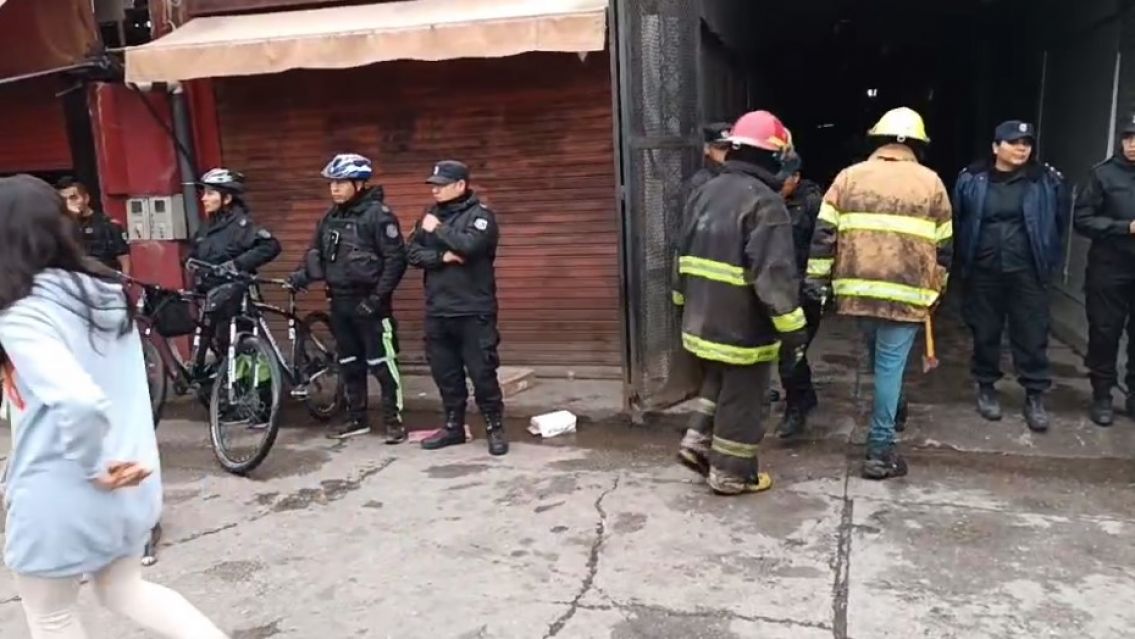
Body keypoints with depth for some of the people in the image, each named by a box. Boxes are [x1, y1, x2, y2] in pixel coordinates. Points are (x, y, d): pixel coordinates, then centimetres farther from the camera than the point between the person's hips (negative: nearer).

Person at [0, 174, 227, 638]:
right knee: (124, 590, 27)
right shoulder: (107, 292, 3)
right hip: (128, 482, 7)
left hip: (60, 496, -7)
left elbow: (80, 402, -33)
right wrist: (119, 456, 6)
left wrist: (93, 467, -19)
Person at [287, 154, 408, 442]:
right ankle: (357, 418, 25)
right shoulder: (331, 216, 10)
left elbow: (396, 259, -14)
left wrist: (377, 297, -17)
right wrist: (302, 274, -4)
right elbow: (317, 251, 17)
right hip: (339, 300, 7)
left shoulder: (378, 214, -11)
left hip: (367, 301, -7)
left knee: (381, 363, -2)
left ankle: (393, 419, 8)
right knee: (349, 363, 14)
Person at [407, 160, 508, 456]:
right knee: (445, 373, 12)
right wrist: (443, 257, -13)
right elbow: (413, 252, 3)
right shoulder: (431, 215, 12)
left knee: (482, 372, -2)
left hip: (473, 311, -6)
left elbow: (469, 246, -24)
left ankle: (495, 428, 10)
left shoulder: (480, 214, -6)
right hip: (437, 311, 6)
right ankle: (453, 426, 25)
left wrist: (438, 230, -13)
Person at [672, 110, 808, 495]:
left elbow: (686, 255, 16)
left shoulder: (705, 192, 9)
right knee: (741, 399, 7)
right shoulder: (764, 202, -18)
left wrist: (685, 301, 25)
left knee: (717, 383, 27)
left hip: (703, 320, 8)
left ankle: (698, 442, 23)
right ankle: (731, 473, 17)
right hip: (744, 325, -7)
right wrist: (791, 328, -19)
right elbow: (775, 273, -23)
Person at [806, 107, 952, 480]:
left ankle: (887, 416, 40)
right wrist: (935, 289, 20)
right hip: (906, 291, -2)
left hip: (858, 288, 2)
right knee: (891, 365, 1)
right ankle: (880, 450, 3)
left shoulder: (849, 176, 7)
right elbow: (944, 246, 9)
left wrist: (817, 278, 6)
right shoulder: (931, 182, 7)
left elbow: (824, 232, 2)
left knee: (880, 360, 22)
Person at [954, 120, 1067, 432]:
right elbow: (957, 222, 6)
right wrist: (962, 262, 5)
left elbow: (1059, 223, 9)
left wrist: (1050, 261, 6)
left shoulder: (1047, 180, 0)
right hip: (983, 272, 0)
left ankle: (1035, 396, 12)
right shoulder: (972, 179, -1)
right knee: (985, 332, 10)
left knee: (1032, 335, 2)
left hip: (1027, 273, 0)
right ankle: (986, 388, 25)